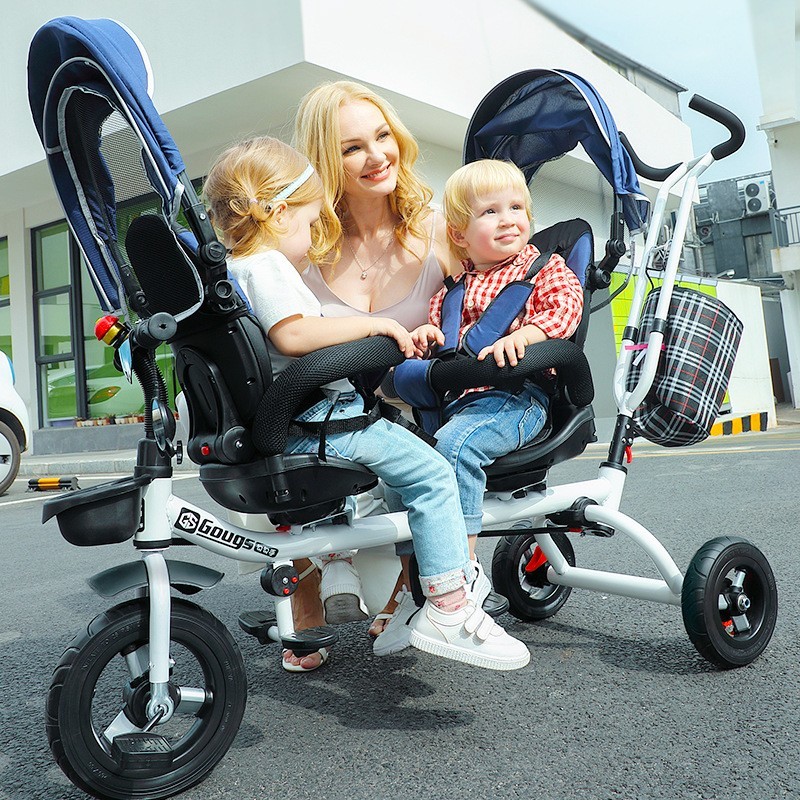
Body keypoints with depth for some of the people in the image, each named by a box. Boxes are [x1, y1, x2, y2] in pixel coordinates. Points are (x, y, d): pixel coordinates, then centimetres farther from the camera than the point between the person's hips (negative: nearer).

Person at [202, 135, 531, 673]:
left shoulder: (227, 270, 19)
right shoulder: (266, 264, -13)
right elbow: (293, 334, -30)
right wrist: (373, 324, -20)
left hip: (281, 425, 11)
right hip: (315, 421, -11)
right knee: (431, 473, -15)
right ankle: (447, 611, -15)